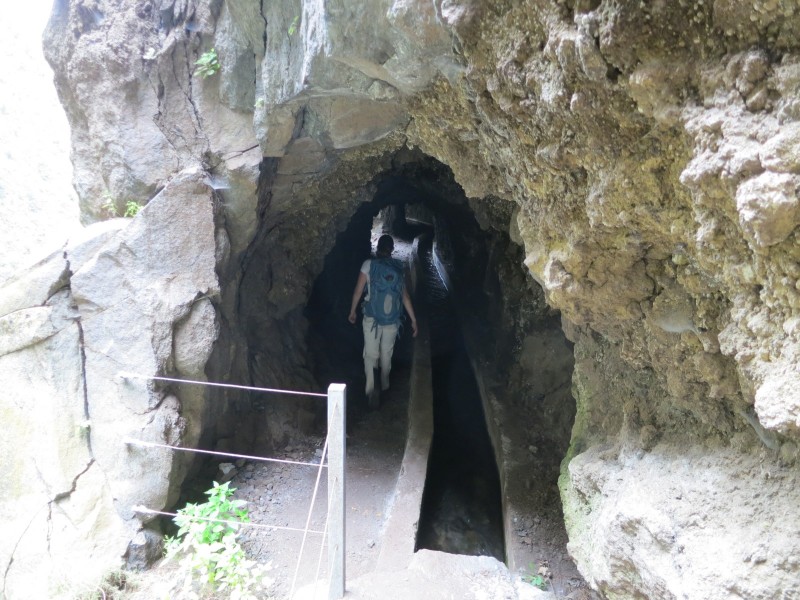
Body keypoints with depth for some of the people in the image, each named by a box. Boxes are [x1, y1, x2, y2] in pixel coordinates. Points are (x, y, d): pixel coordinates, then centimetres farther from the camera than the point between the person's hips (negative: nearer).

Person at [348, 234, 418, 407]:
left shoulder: (369, 264, -6)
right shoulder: (398, 268, 2)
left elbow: (358, 290, -3)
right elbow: (405, 296, 2)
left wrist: (352, 311, 11)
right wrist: (413, 320, 8)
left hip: (372, 318, -3)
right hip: (392, 320, 3)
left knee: (370, 354, 3)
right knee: (387, 354, 20)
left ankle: (371, 389, -15)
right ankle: (385, 386, 35)